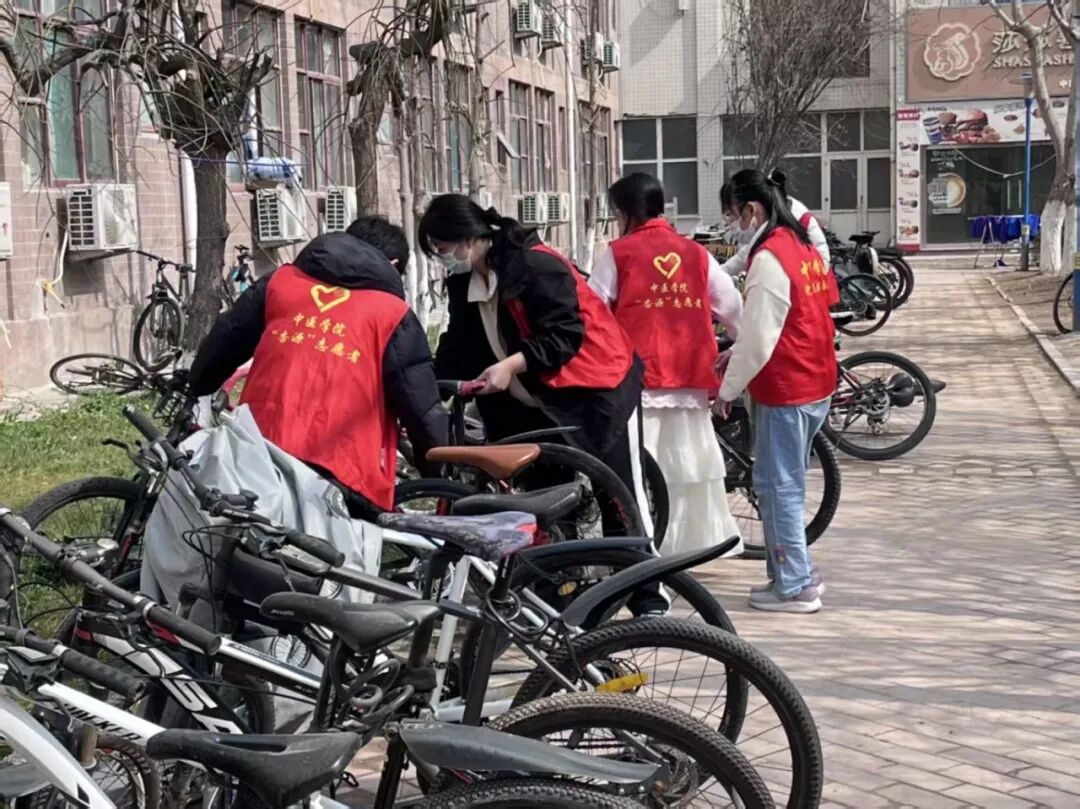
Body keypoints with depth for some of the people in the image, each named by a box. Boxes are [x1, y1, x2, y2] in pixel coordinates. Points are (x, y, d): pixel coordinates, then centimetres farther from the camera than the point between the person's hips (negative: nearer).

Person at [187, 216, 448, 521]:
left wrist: (197, 393, 42)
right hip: (341, 476, -4)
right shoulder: (392, 313, 5)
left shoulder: (280, 281, 17)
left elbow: (222, 345, 22)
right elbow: (422, 409, 2)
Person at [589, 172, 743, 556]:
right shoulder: (695, 253, 9)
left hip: (638, 378, -4)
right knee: (691, 466, 12)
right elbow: (732, 306, 10)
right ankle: (703, 539, 18)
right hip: (690, 378, 4)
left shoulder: (619, 253, -2)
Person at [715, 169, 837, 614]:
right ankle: (794, 572, 24)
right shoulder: (804, 247, 10)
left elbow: (758, 335, -19)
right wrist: (736, 354, 16)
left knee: (778, 486, -1)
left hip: (785, 391, -9)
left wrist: (728, 389, -8)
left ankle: (794, 587, 5)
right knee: (787, 483, 18)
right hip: (816, 383, 9)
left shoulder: (768, 257, -19)